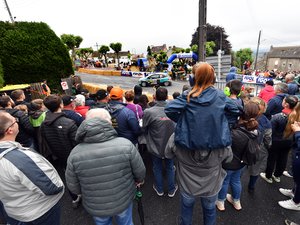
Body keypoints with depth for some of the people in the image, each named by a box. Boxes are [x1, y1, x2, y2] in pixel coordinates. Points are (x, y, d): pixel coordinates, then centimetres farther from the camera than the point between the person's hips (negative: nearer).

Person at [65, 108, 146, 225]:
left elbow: (73, 187, -9)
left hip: (95, 207, 1)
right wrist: (138, 180, 10)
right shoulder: (126, 144, -26)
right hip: (123, 200, -1)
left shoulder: (75, 153, -22)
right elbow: (140, 172, -13)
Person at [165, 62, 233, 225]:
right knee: (209, 205, 26)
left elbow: (169, 109, -16)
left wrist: (183, 122, -1)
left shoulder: (187, 96, -8)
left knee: (187, 202, 25)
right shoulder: (220, 96, -3)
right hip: (212, 157, 2)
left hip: (187, 156, -1)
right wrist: (219, 125, 11)